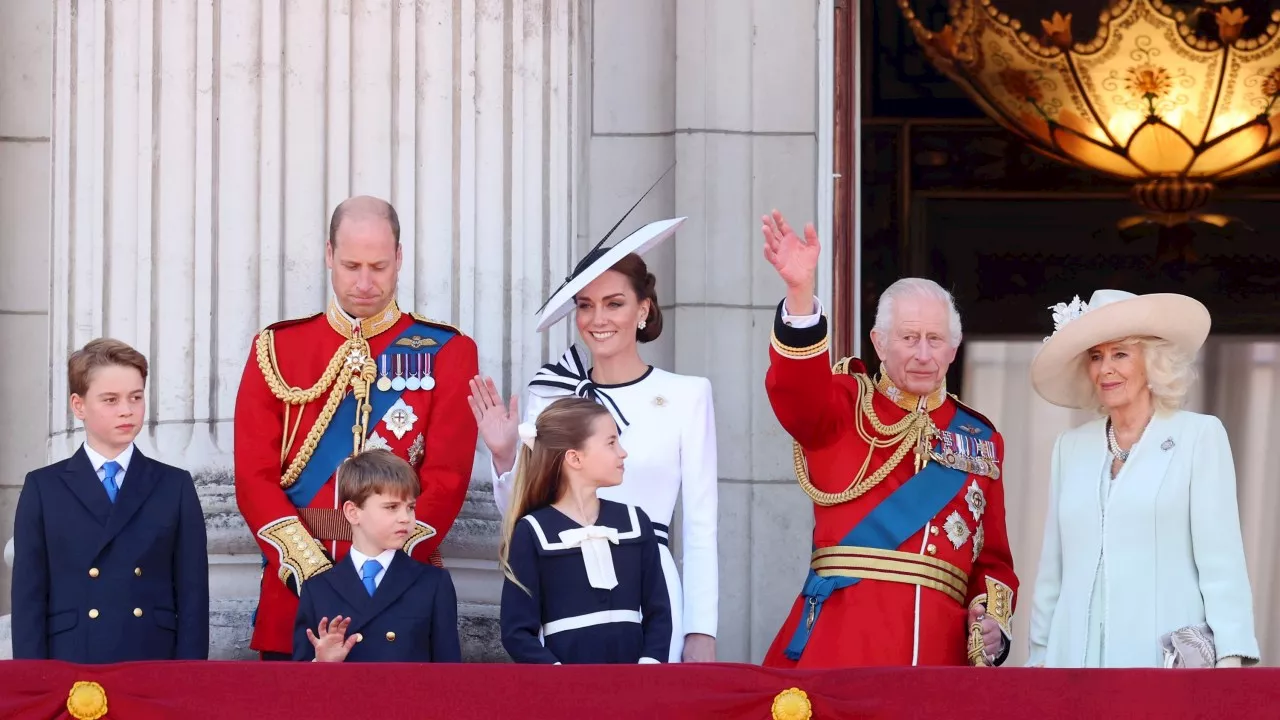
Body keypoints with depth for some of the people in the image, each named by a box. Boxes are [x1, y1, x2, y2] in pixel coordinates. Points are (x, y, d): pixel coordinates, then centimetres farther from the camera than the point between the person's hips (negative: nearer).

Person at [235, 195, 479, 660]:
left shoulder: (446, 353, 4)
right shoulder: (276, 350, 7)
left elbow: (447, 478, -4)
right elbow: (254, 476, 0)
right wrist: (310, 569, -13)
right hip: (295, 586, 1)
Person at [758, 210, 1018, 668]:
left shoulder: (980, 440, 18)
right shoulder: (844, 408, 9)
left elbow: (992, 559, 19)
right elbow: (797, 391, -15)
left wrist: (992, 621, -1)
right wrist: (800, 293, -31)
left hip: (941, 643, 3)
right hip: (843, 638, -3)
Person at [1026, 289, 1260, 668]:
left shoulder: (1200, 436, 2)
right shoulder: (1071, 447, 15)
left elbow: (1221, 561, -4)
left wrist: (1230, 659, -13)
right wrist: (1040, 653, 11)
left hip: (1167, 657, -4)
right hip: (1079, 654, 4)